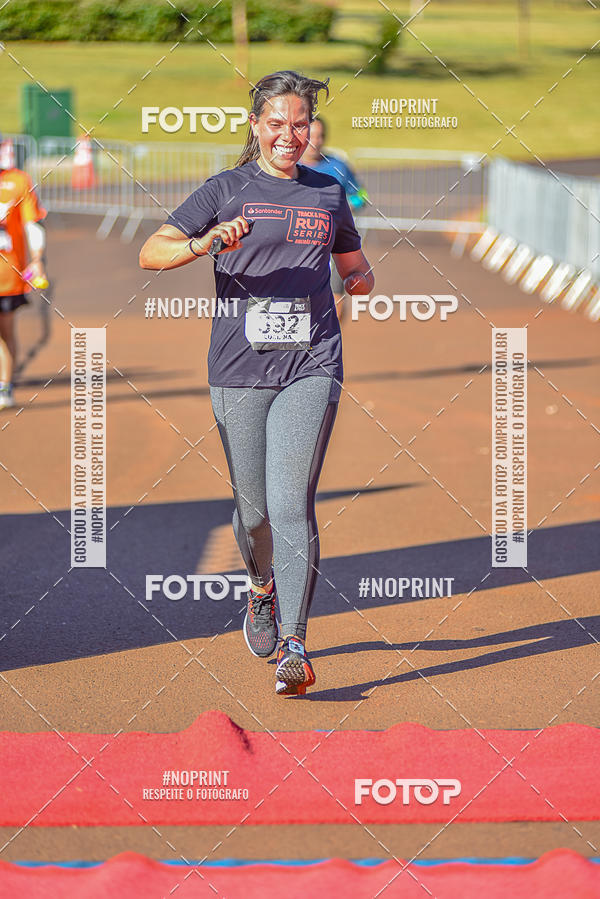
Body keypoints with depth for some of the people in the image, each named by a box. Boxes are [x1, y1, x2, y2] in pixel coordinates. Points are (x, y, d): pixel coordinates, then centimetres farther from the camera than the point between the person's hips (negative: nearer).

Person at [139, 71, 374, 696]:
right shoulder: (227, 190, 5)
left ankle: (293, 644, -14)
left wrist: (364, 284, 5)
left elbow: (355, 267, 29)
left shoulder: (329, 195, 14)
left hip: (311, 367, 0)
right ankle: (262, 586, 40)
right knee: (253, 507, 7)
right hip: (239, 367, 0)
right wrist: (208, 242, -21)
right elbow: (150, 253, -3)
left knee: (292, 503, -13)